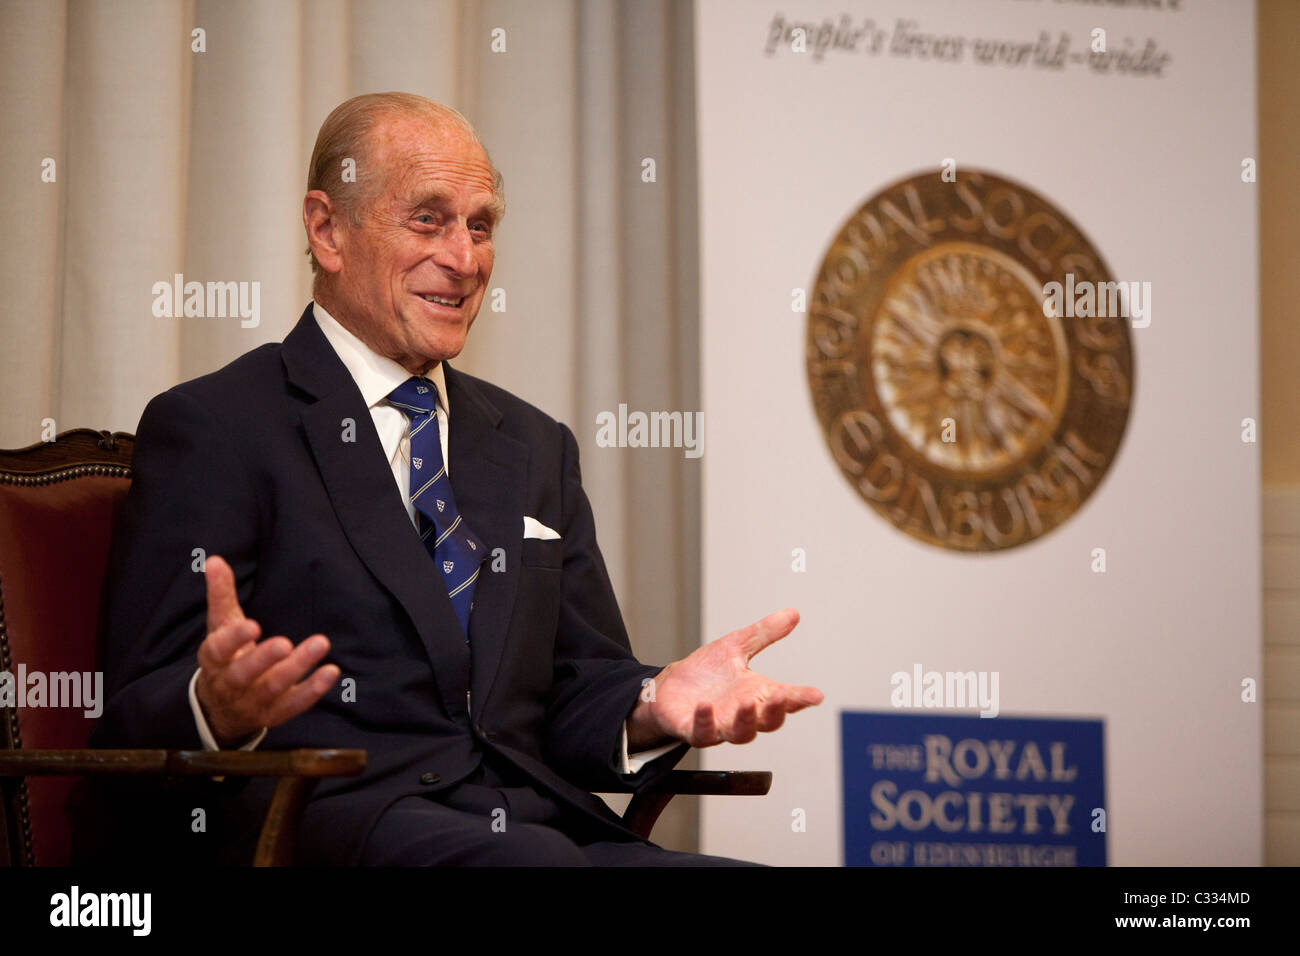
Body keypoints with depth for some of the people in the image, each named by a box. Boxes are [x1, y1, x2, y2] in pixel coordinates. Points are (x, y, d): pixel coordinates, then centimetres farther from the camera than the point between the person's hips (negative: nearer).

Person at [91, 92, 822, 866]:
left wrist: (654, 706, -3)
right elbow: (136, 724, -3)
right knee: (535, 859, -37)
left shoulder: (536, 447, 25)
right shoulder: (211, 429, 4)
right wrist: (219, 708, -27)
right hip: (328, 824, -5)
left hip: (540, 823, 5)